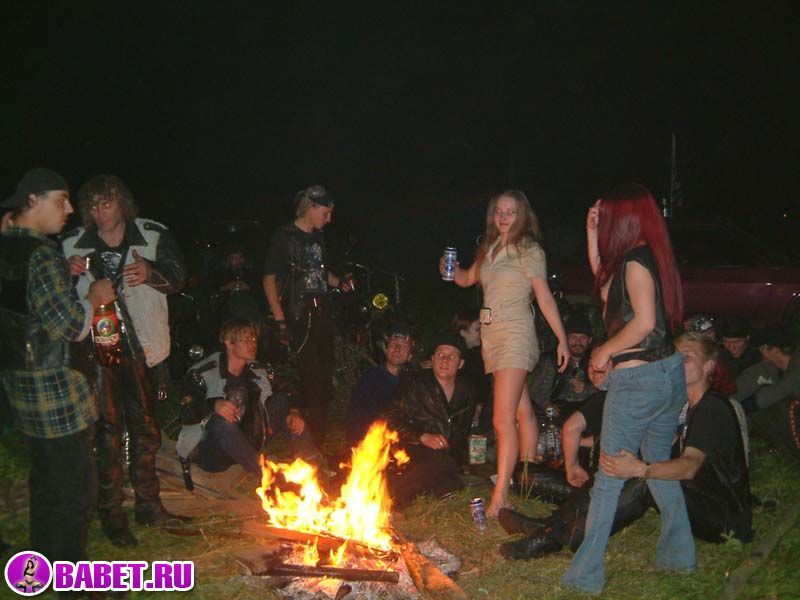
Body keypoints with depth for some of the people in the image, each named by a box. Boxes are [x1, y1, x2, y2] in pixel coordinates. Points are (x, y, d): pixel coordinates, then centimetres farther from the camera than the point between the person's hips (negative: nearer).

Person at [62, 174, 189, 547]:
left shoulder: (152, 236, 0)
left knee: (145, 426, 14)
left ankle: (148, 505, 29)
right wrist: (69, 274, -14)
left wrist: (152, 272, -30)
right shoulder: (74, 245, 1)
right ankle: (111, 512, 16)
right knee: (109, 429, 3)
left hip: (141, 347, 1)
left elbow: (177, 275, -9)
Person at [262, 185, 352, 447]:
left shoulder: (318, 238, 13)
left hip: (321, 313, 7)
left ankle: (318, 442, 24)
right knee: (311, 378, -7)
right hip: (299, 316, -7)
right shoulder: (284, 237, -7)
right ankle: (310, 442, 5)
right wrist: (280, 319, -15)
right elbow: (269, 279, -9)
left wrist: (340, 282, 4)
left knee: (325, 374, 10)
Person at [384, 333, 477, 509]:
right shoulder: (414, 385, -1)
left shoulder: (466, 389, 13)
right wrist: (423, 437, -22)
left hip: (449, 455, 5)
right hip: (416, 452, -5)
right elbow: (392, 420, -9)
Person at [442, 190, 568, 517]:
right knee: (522, 410, 16)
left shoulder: (529, 250, -6)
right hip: (491, 334, 7)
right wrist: (451, 269, -2)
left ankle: (501, 496, -13)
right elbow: (467, 279, 21)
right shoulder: (490, 248, 14)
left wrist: (562, 339, -12)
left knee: (503, 419, -13)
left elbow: (545, 298, -9)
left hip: (515, 335, -7)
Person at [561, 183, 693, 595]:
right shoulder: (654, 256, 12)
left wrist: (605, 351, -11)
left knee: (609, 475, -2)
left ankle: (587, 573, 5)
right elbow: (606, 287, 26)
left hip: (636, 378, -9)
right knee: (659, 464, 20)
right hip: (670, 372, 9)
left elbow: (645, 321, -24)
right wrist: (593, 236, 21)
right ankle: (678, 554, 28)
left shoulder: (635, 259, -14)